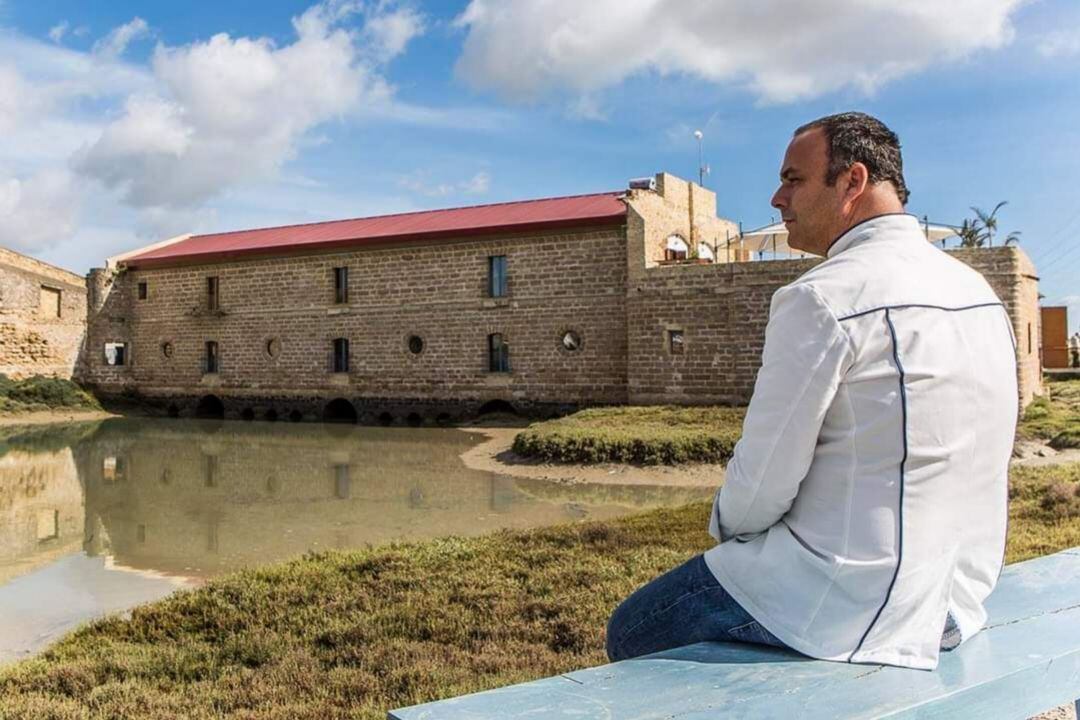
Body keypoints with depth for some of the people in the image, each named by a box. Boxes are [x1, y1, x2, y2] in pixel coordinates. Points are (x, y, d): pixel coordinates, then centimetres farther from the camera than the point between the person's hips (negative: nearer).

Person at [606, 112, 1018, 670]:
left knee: (628, 633, 8)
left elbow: (762, 482, -19)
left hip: (852, 607, -9)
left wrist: (725, 524, 4)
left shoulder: (821, 299, -20)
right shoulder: (977, 290, 6)